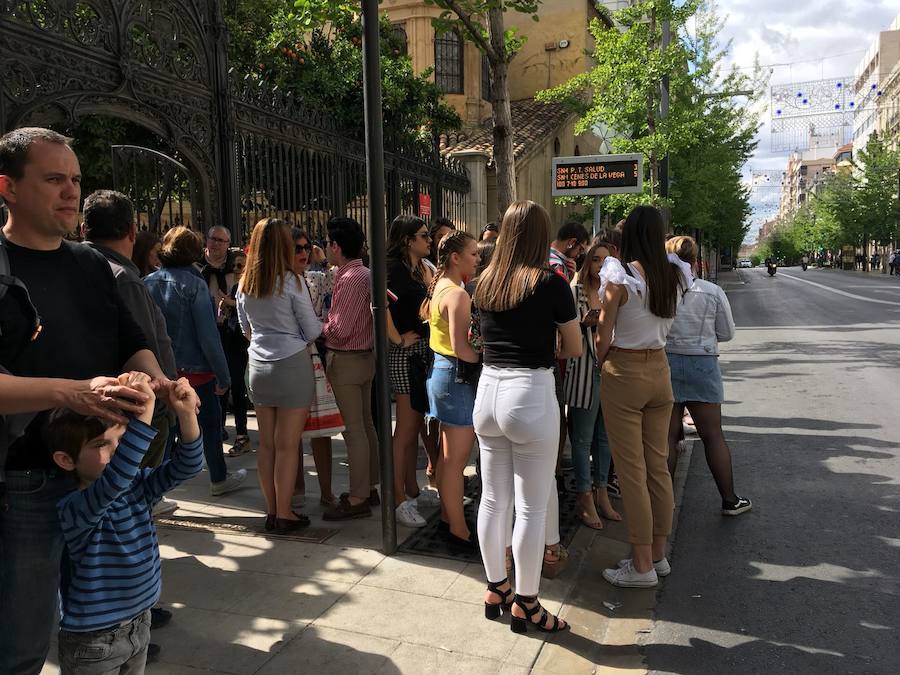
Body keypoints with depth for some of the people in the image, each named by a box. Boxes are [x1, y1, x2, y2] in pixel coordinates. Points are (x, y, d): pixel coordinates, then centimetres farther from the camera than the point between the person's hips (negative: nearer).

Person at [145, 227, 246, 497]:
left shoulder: (148, 282, 1)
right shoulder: (194, 284, -14)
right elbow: (208, 335, -16)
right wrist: (223, 375, -11)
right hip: (195, 369, -5)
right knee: (210, 423, 12)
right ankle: (218, 479, 26)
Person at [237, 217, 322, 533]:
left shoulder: (244, 284, 6)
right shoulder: (292, 281, -11)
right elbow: (313, 331, -6)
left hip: (258, 366, 5)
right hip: (292, 364, -5)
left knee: (266, 443, 11)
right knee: (287, 445, 1)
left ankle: (272, 511, 21)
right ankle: (284, 515, 9)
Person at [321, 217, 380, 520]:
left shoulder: (350, 279, -19)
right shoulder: (364, 274, 10)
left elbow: (339, 331, -22)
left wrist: (316, 328, -5)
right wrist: (328, 323, 6)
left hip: (346, 360, -10)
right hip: (364, 356, 10)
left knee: (354, 429, -3)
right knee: (365, 424, 16)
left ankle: (357, 499, 6)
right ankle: (368, 488, 27)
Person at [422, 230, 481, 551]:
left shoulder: (438, 287, 11)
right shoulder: (458, 294, -18)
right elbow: (460, 348, -23)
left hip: (439, 369, 10)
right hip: (457, 375, -10)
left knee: (447, 453, 19)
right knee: (458, 459, -2)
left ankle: (447, 516, 31)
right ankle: (459, 531, 7)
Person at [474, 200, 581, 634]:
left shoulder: (485, 282, 6)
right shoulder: (550, 283, -8)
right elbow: (574, 349, 0)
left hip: (488, 390, 6)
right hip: (530, 393, -6)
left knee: (493, 499, 16)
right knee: (532, 508, 6)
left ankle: (495, 590, 31)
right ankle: (525, 605, 18)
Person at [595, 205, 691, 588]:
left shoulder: (619, 276, -15)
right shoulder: (676, 275, 1)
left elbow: (603, 336, -11)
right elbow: (665, 322, 8)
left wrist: (602, 363, 8)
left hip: (623, 373, -6)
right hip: (659, 370, 6)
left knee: (632, 471, 1)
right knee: (658, 466, 14)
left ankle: (642, 566, 10)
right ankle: (658, 554, 26)